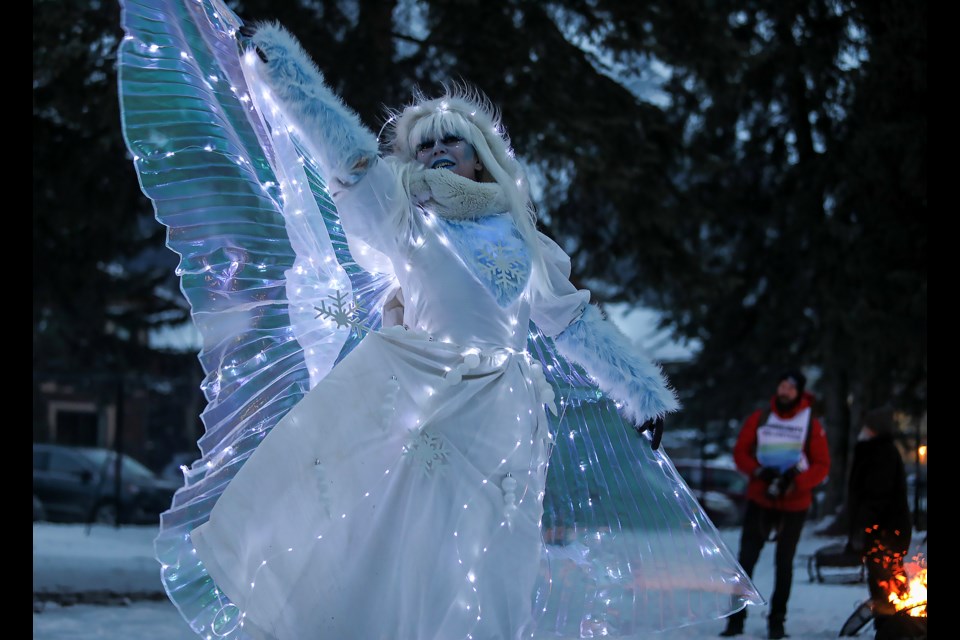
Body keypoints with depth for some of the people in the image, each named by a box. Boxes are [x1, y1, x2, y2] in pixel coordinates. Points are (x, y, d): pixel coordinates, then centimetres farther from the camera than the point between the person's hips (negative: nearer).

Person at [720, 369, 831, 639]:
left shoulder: (811, 425, -3)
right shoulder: (759, 419, 2)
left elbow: (821, 465, -4)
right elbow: (740, 452, 4)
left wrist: (794, 482, -20)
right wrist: (759, 471, -16)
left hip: (794, 504, -1)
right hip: (759, 500, 1)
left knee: (784, 563, 7)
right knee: (746, 559, -5)